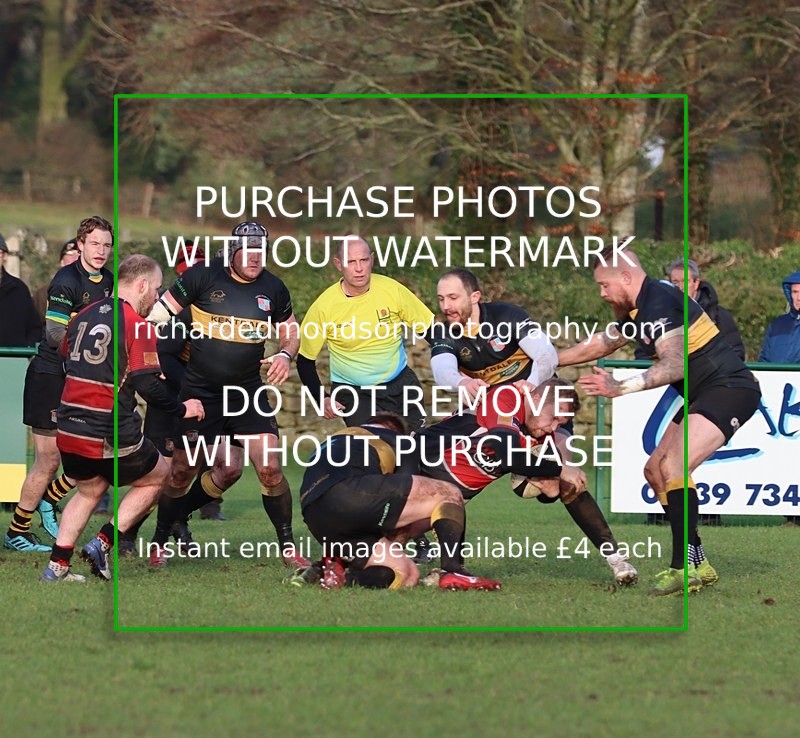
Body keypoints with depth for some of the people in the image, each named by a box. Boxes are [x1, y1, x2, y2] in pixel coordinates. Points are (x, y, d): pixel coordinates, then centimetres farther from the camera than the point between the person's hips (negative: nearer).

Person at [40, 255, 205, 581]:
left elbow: (63, 361, 19)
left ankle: (57, 566, 19)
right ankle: (103, 543, 7)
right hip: (112, 436, -6)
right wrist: (182, 409, -1)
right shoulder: (138, 325, -12)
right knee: (157, 476, 18)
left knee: (89, 490, 27)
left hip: (69, 431, 6)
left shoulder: (83, 316, 9)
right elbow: (148, 386, -16)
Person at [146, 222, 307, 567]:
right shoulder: (203, 276, -9)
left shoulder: (273, 289, 3)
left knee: (270, 468, -7)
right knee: (183, 470, 2)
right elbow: (160, 311, -5)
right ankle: (159, 542, 22)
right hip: (199, 392, -2)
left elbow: (290, 331, 16)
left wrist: (286, 355, -4)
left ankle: (288, 547, 7)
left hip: (247, 393, 3)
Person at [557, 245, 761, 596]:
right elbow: (600, 344, 29)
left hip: (728, 389, -11)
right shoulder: (636, 309, 13)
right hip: (703, 395, 11)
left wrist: (622, 387, -36)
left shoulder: (659, 303, -19)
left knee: (673, 469, -23)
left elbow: (675, 365, -31)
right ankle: (697, 564, 15)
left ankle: (686, 566, -22)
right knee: (656, 471, 13)